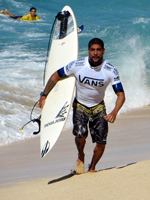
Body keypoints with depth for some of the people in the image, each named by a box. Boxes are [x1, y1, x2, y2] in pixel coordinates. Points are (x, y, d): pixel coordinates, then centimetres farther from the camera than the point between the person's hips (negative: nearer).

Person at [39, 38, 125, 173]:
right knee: (80, 135, -26)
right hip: (80, 105, -1)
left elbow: (121, 95, -18)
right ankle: (81, 157, 8)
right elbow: (56, 76, -3)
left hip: (98, 107, 1)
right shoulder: (77, 65, -18)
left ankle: (92, 168, 20)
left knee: (101, 142, -9)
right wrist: (44, 96, -3)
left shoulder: (111, 71, -18)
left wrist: (114, 113, -35)